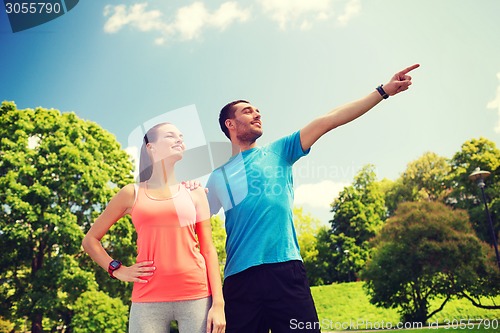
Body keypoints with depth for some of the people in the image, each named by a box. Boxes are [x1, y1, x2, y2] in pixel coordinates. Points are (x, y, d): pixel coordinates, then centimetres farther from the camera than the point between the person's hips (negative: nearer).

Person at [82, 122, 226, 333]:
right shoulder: (132, 194, 8)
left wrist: (218, 303, -2)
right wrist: (118, 271, 2)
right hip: (148, 300, 0)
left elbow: (208, 249, 5)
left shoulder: (194, 193, 10)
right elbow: (90, 240, 15)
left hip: (197, 297, 1)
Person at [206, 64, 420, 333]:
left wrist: (383, 91, 0)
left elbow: (328, 120, 5)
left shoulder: (278, 152, 13)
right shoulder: (219, 177, 14)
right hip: (239, 278, 1)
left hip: (286, 270, 0)